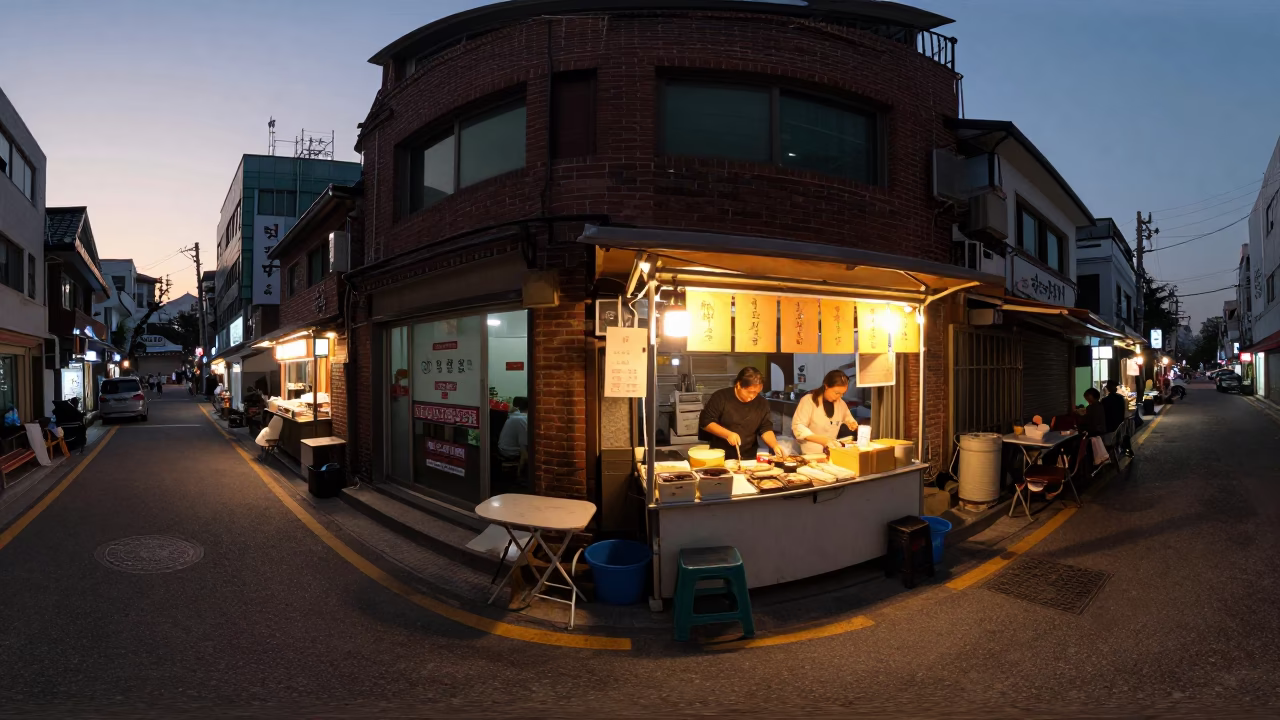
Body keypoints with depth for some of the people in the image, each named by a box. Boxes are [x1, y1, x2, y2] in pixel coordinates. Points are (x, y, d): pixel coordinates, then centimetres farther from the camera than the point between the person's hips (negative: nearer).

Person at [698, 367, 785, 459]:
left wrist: (775, 446, -10)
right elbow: (705, 422, -7)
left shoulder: (762, 403, 4)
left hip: (748, 459, 3)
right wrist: (727, 434, -18)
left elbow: (766, 429, 8)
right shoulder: (720, 397, -7)